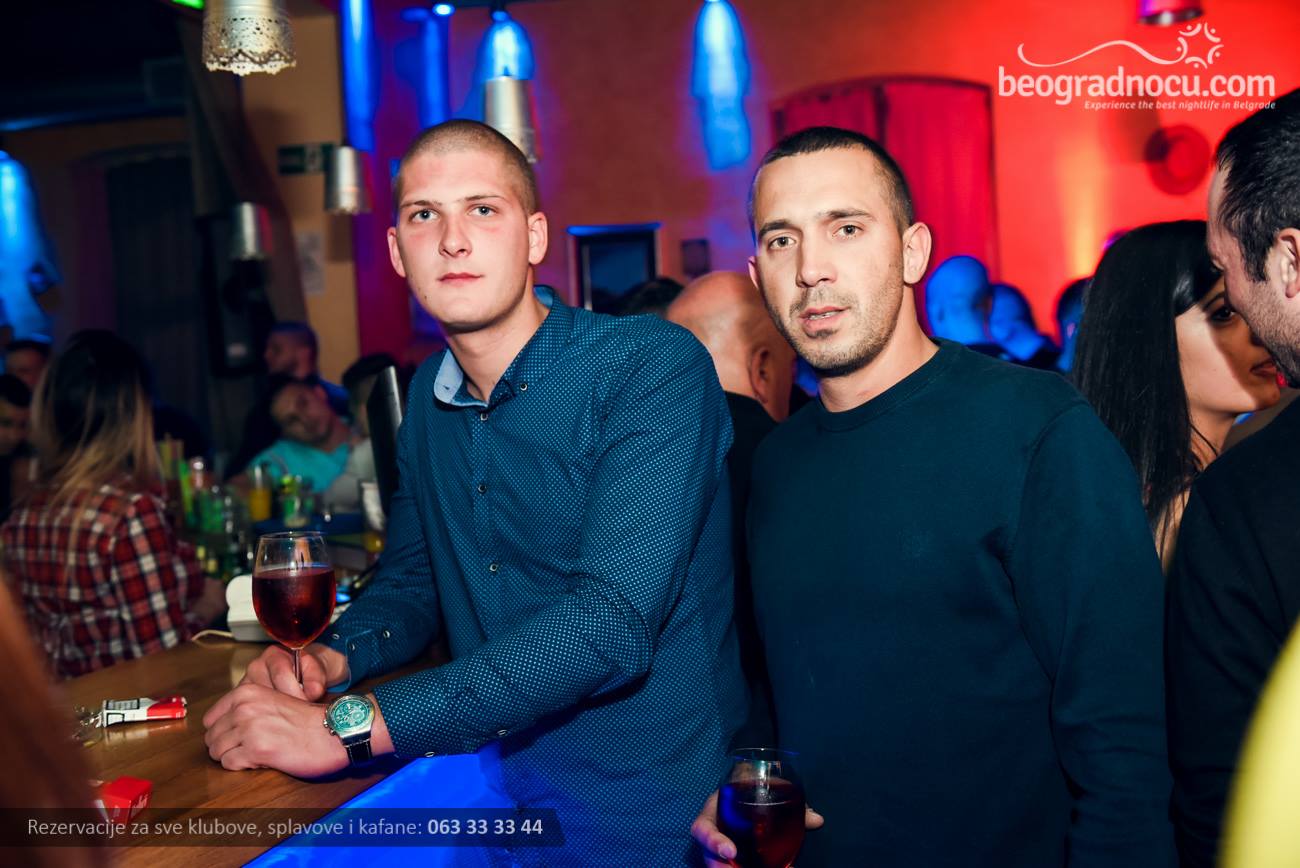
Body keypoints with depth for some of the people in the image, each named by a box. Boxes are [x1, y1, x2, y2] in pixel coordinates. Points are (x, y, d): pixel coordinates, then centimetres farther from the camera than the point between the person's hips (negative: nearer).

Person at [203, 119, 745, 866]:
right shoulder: (430, 395, 5)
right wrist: (333, 657, -6)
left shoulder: (652, 367, -17)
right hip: (488, 791, 5)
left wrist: (344, 726, -28)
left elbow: (612, 622, -28)